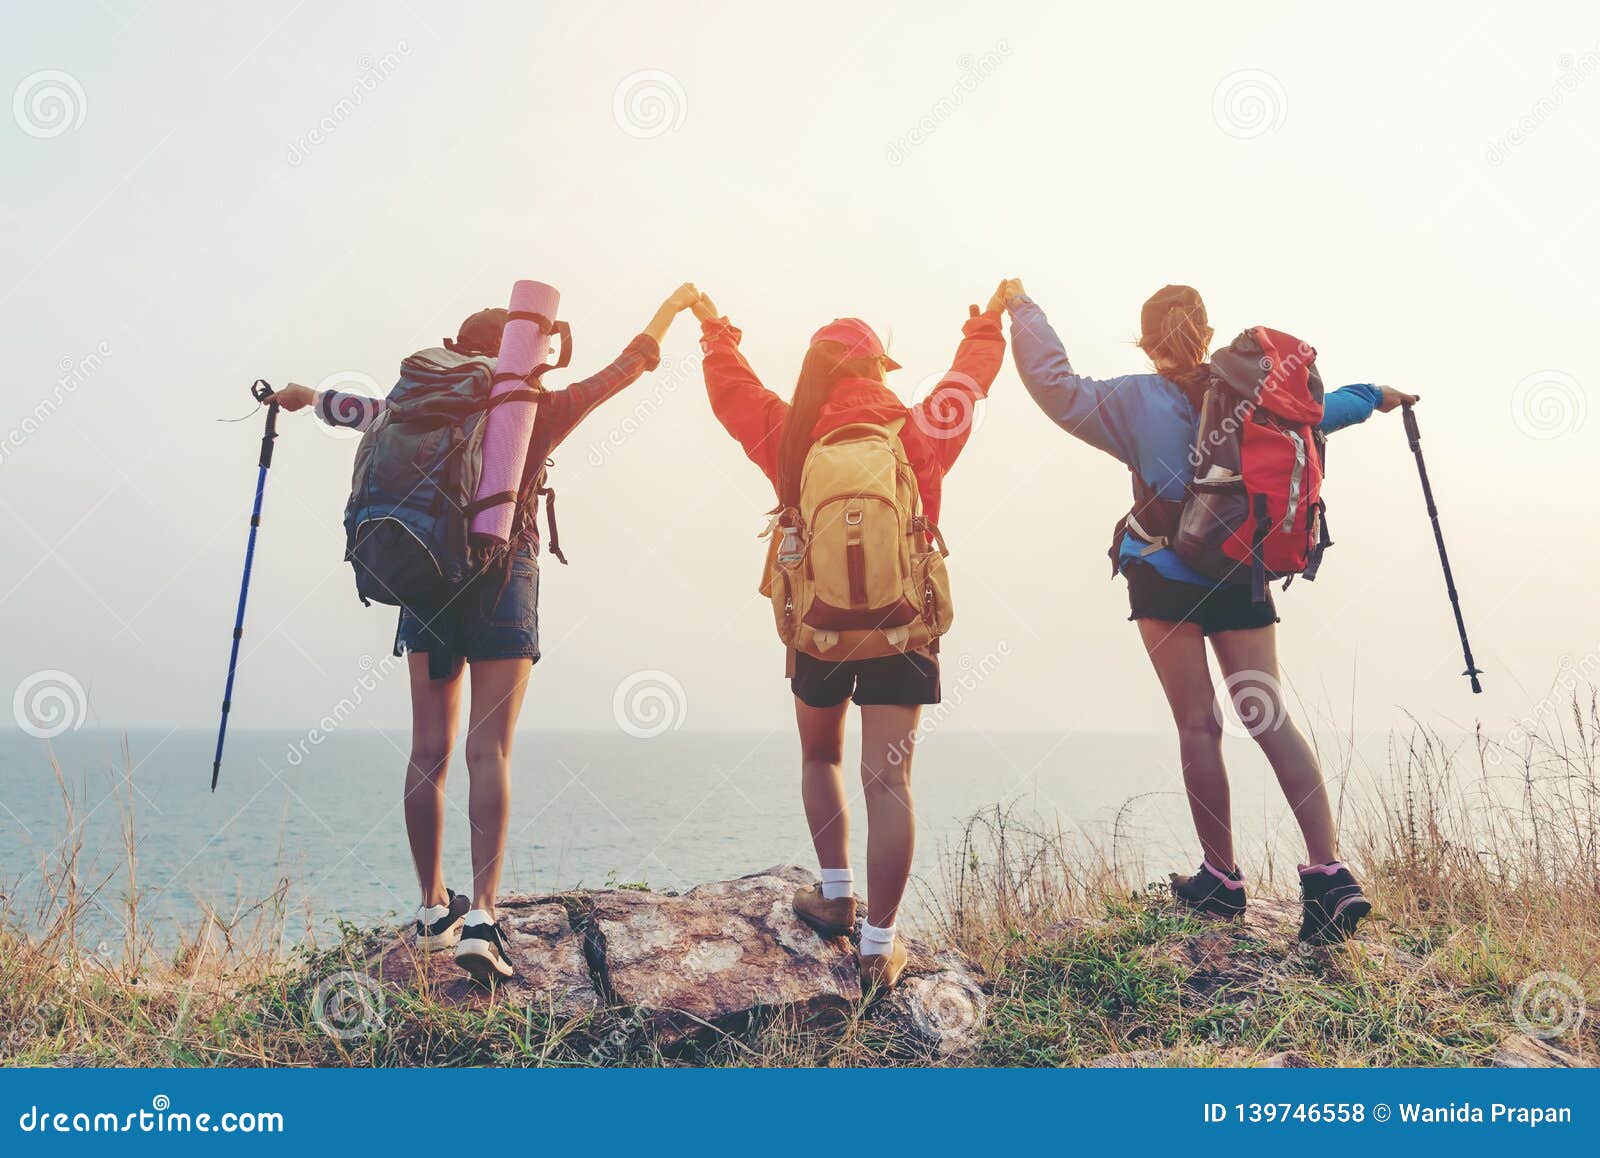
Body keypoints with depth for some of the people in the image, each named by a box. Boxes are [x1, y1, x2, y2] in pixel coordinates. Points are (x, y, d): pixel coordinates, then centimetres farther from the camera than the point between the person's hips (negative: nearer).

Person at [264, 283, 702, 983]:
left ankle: (433, 910, 17)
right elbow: (627, 367, 9)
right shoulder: (537, 411, 2)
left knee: (430, 749, 7)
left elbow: (357, 409, 26)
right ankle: (481, 916, -15)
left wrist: (304, 396, 47)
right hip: (502, 579, -3)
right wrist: (674, 305, 22)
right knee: (489, 751, -7)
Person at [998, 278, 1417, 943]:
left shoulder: (1138, 401, -6)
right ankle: (1329, 874, -4)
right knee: (1270, 718, 3)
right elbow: (1314, 410, 21)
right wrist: (1372, 396, 40)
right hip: (1242, 575, 4)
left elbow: (1056, 386, -10)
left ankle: (1221, 878, 10)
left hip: (1164, 576, -3)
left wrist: (1022, 310, 1)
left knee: (1197, 725, 3)